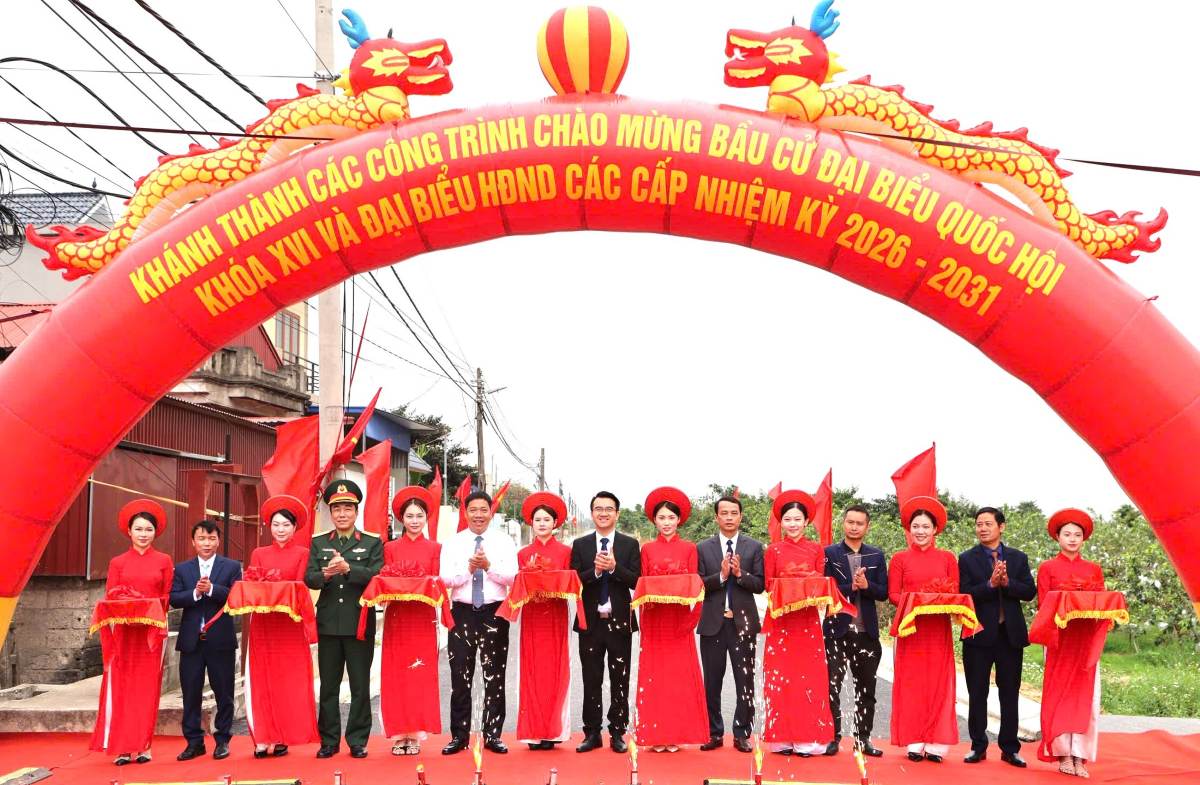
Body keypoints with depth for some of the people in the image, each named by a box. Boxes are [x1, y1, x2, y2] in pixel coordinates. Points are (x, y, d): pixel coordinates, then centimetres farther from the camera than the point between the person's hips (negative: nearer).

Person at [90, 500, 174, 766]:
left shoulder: (164, 561, 8)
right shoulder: (118, 563, 9)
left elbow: (167, 597, 5)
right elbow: (110, 598, 4)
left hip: (152, 631, 0)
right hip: (123, 631, 1)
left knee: (147, 687, 0)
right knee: (122, 687, -2)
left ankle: (143, 746, 3)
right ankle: (123, 747, 0)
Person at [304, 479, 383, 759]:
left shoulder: (372, 542, 3)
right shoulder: (318, 543, 10)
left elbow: (377, 575, -10)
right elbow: (308, 578, 0)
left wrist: (348, 568, -24)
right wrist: (326, 574, -21)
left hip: (360, 623, -2)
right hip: (328, 624, 2)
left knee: (360, 686, 4)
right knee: (328, 685, 9)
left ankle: (358, 741, 13)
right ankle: (329, 740, 17)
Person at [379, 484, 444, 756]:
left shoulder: (435, 548, 8)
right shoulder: (390, 548, 9)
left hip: (423, 616, 0)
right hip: (397, 616, 0)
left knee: (421, 675, -1)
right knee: (395, 676, -1)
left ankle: (416, 734, 5)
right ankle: (399, 734, 4)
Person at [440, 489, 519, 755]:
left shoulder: (504, 541, 5)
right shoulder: (453, 543, 7)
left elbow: (511, 576, -7)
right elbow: (446, 578, -4)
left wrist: (488, 566, -21)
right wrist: (469, 568, -19)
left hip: (494, 613, 0)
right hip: (462, 613, 1)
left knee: (494, 678, 4)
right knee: (460, 678, 3)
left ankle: (492, 735, 12)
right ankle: (459, 736, 11)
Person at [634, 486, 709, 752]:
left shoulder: (689, 548, 7)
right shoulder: (647, 549, 10)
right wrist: (649, 596, -13)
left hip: (679, 618, -1)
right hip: (654, 619, 1)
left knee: (680, 676, -2)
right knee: (654, 676, -1)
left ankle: (677, 733, 6)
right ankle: (656, 735, 4)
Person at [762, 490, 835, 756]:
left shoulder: (817, 550, 7)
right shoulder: (773, 550, 6)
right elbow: (768, 585, 3)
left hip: (808, 619, 0)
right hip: (781, 619, 0)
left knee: (809, 677, -2)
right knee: (780, 678, -2)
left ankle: (808, 738, 3)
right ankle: (783, 737, 4)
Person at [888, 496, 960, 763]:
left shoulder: (948, 558, 8)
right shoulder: (900, 559, 6)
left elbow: (955, 593, 5)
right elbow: (893, 594, 1)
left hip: (939, 629, 1)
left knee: (938, 683, 0)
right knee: (910, 684, -1)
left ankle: (935, 744, 3)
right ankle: (914, 743, 3)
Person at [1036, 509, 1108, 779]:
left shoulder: (1094, 569, 14)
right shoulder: (1047, 568, 6)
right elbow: (1043, 606, 0)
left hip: (1087, 639, 2)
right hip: (1060, 637, -2)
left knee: (1084, 694, -3)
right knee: (1059, 693, -6)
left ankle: (1079, 755, -2)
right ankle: (1064, 754, -4)